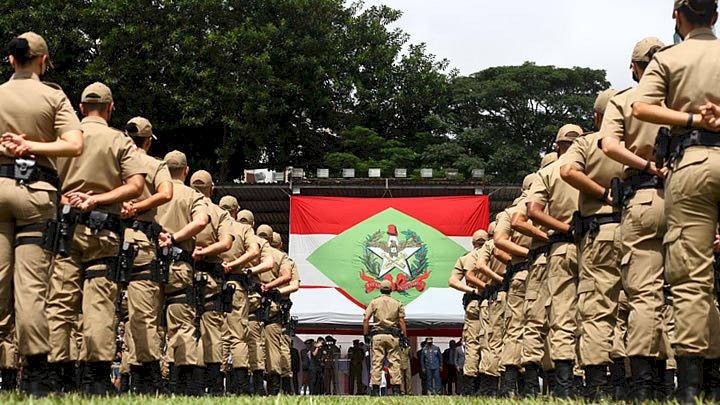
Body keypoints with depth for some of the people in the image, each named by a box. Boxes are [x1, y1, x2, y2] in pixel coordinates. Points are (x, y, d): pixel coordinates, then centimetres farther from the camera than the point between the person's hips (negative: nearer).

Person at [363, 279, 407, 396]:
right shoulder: (397, 303, 8)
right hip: (392, 335, 0)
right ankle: (396, 389, -4)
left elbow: (366, 319, -1)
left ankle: (375, 389, -5)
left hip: (378, 335, 0)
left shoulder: (374, 302, 6)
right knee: (394, 362, 1)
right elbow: (401, 321, 2)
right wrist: (405, 336, 4)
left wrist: (366, 334, 3)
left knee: (377, 362, -1)